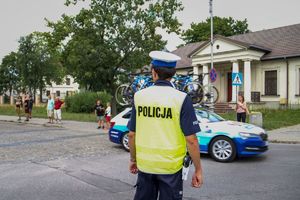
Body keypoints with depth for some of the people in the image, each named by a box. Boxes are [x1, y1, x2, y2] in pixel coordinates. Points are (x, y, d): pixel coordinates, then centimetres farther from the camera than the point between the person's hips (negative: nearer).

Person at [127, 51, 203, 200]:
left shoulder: (139, 96, -3)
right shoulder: (181, 99, -12)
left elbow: (131, 134, 3)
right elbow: (191, 140, -14)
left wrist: (133, 159, 17)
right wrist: (198, 170, -3)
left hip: (144, 164, 3)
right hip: (170, 166, -3)